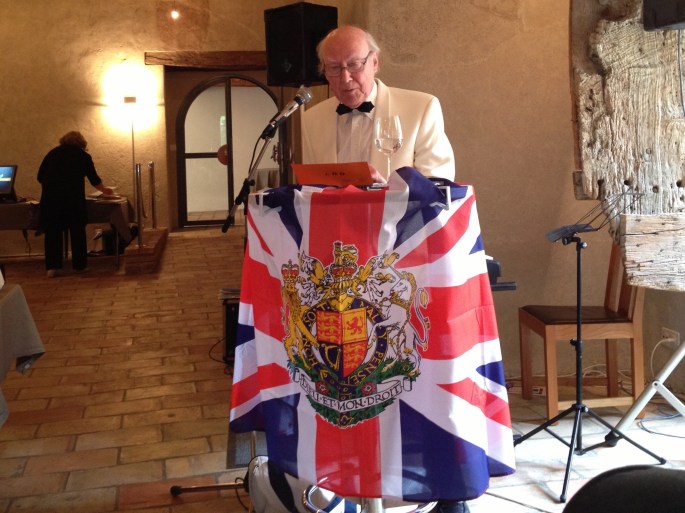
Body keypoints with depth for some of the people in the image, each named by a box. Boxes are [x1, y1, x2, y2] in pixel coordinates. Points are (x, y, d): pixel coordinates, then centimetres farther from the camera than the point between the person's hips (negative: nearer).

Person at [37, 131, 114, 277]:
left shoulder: (53, 153, 17)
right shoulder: (83, 156, 12)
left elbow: (40, 176, 15)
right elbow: (94, 179, 17)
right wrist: (104, 190, 35)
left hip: (51, 196, 2)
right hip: (74, 196, -1)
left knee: (52, 230, 6)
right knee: (77, 230, 9)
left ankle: (52, 266, 0)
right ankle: (79, 265, 12)